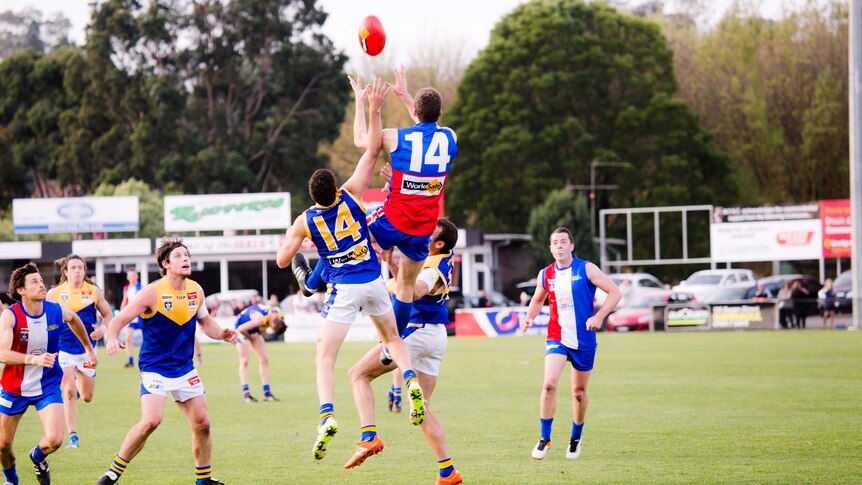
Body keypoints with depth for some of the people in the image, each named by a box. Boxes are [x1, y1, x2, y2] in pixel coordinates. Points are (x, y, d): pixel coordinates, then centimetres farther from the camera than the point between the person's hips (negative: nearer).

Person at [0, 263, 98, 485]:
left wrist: (90, 350, 22)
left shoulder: (57, 311, -10)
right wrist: (33, 359, -47)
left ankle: (38, 457, 20)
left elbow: (74, 319, 16)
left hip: (48, 386, 1)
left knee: (54, 440, -18)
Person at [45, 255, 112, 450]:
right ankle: (73, 436, -10)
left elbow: (108, 314, 10)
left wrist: (103, 328, -9)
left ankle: (79, 384, 46)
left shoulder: (94, 292, 1)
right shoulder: (54, 293, -2)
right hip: (64, 349, -2)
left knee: (87, 397, 9)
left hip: (87, 349, 2)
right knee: (69, 392, -16)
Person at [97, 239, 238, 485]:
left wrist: (222, 334, -2)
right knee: (151, 420, -23)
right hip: (154, 369, -6)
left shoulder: (196, 290, 3)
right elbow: (119, 319, -14)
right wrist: (112, 339, -35)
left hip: (185, 369, 6)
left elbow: (205, 321, 19)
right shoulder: (152, 292, -14)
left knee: (202, 423, 3)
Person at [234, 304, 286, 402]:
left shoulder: (279, 315, -18)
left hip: (255, 331, 7)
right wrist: (250, 336, -16)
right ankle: (245, 393, -8)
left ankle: (267, 393, 4)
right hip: (242, 327, -7)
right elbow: (241, 329, -37)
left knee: (264, 359, 1)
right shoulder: (260, 319, -41)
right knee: (244, 361, -10)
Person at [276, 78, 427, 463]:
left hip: (343, 289, -2)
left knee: (324, 359, 1)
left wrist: (298, 247, 18)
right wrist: (374, 109, -6)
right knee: (392, 338, 24)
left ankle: (327, 417, -22)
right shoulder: (351, 195, -8)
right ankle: (411, 382, -4)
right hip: (373, 281, 3)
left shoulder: (304, 222, -10)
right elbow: (373, 150, -6)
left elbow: (282, 260, 0)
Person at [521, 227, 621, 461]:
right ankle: (544, 439, -8)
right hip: (557, 338, 1)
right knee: (549, 384, -18)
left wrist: (599, 317, -18)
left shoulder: (586, 269, -6)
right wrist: (529, 317, 2)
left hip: (584, 340, -1)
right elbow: (537, 300, 22)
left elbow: (615, 292, -6)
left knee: (579, 391, 8)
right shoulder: (545, 275, 4)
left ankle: (576, 439, 30)